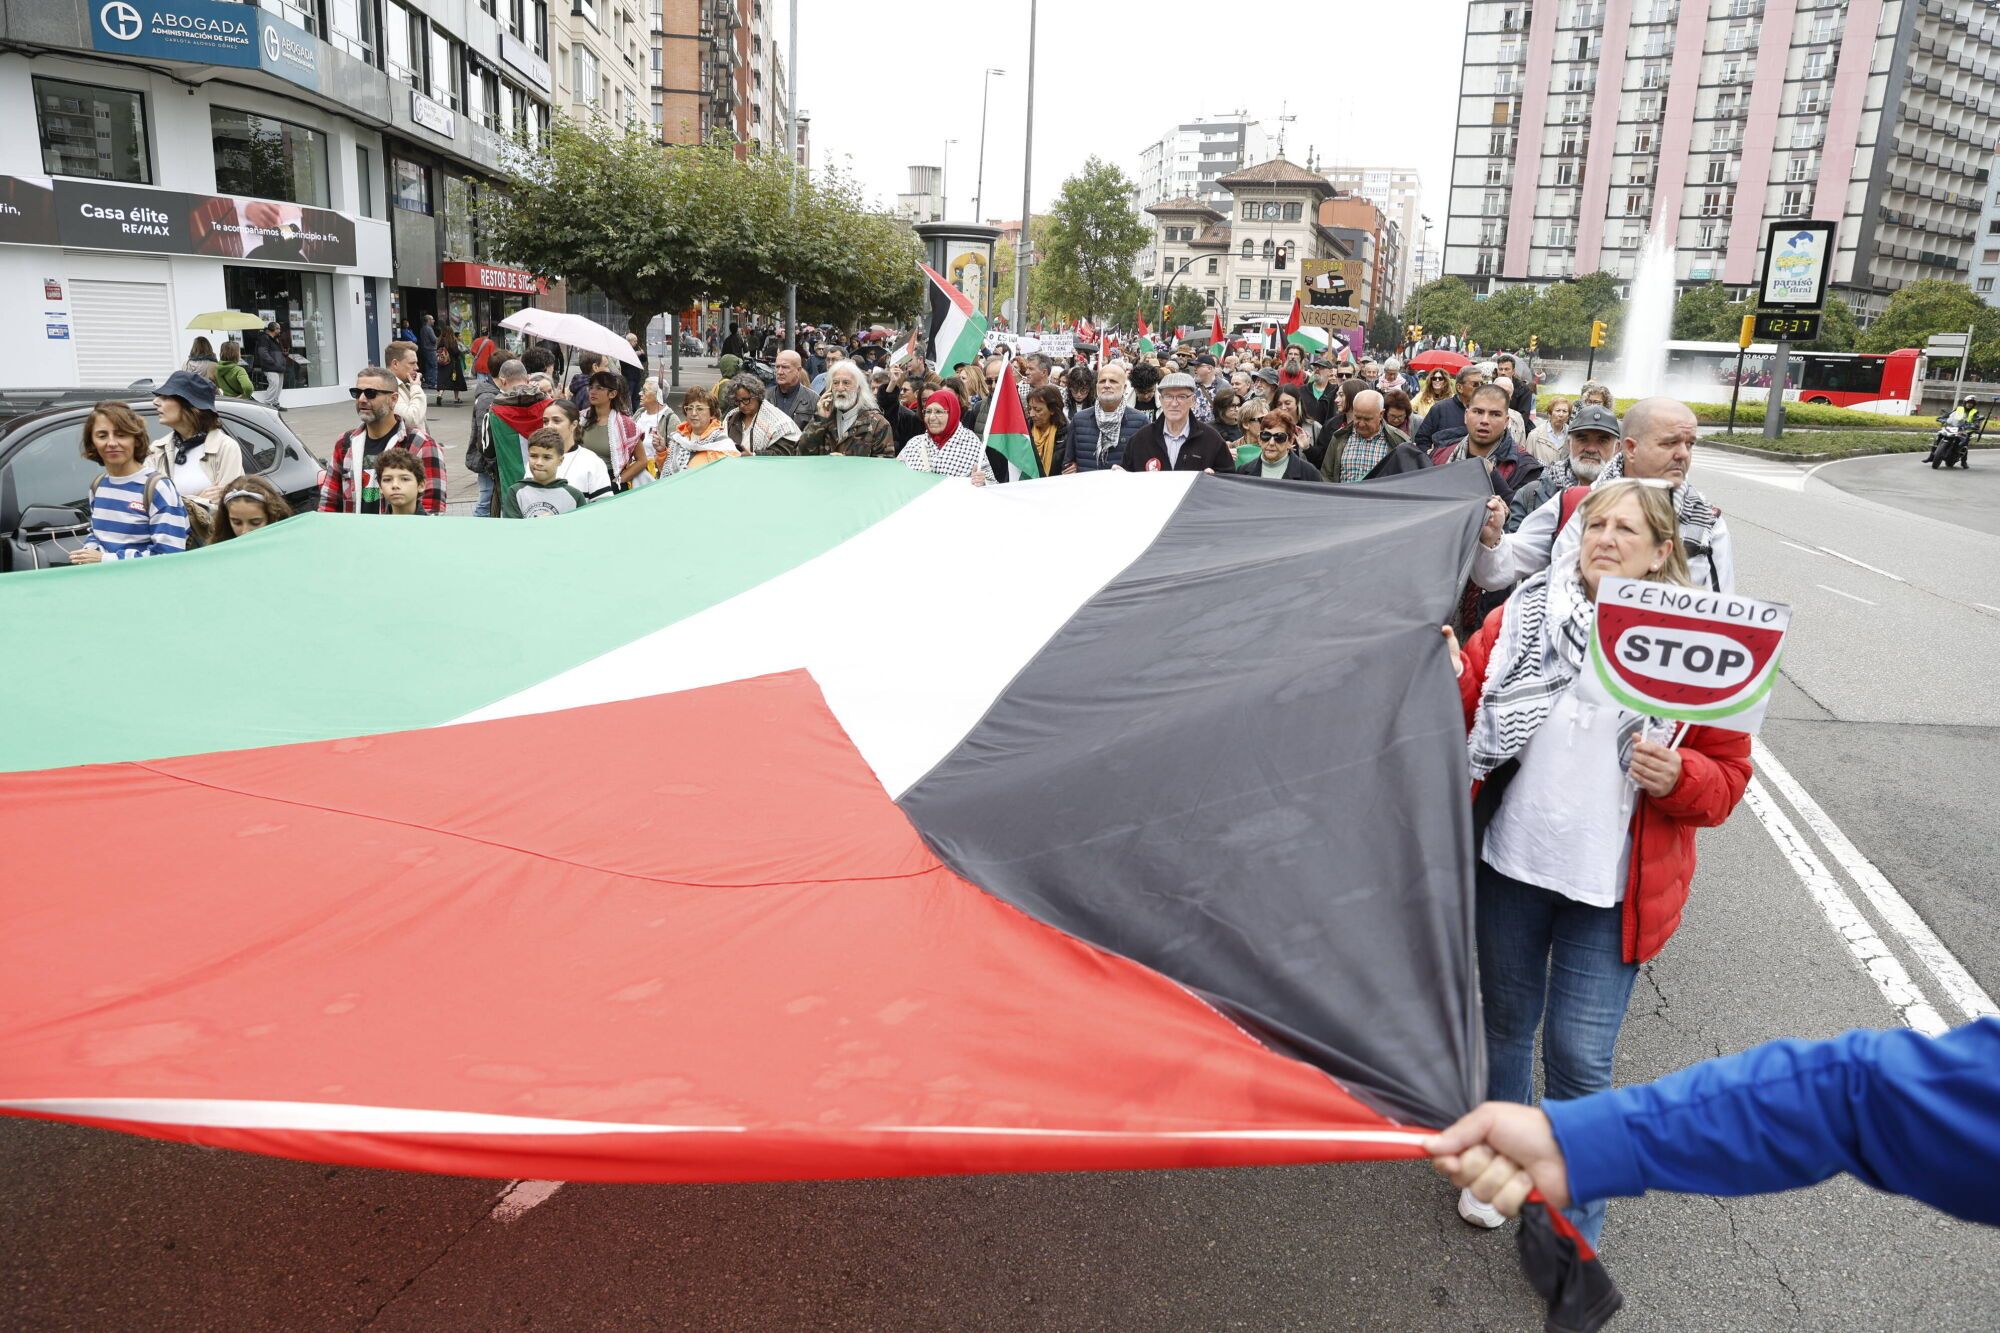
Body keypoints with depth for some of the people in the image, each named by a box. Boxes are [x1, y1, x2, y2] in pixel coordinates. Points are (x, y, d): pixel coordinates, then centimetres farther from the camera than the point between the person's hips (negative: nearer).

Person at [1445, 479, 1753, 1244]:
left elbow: (1728, 776, -2)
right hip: (1508, 864, 2)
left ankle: (1573, 1224, 24)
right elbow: (1466, 711, 2)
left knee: (1578, 1057, 1)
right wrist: (1450, 685, -19)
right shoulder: (1521, 616, -1)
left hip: (1613, 889, -2)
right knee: (1506, 1026, 19)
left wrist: (1676, 778, -22)